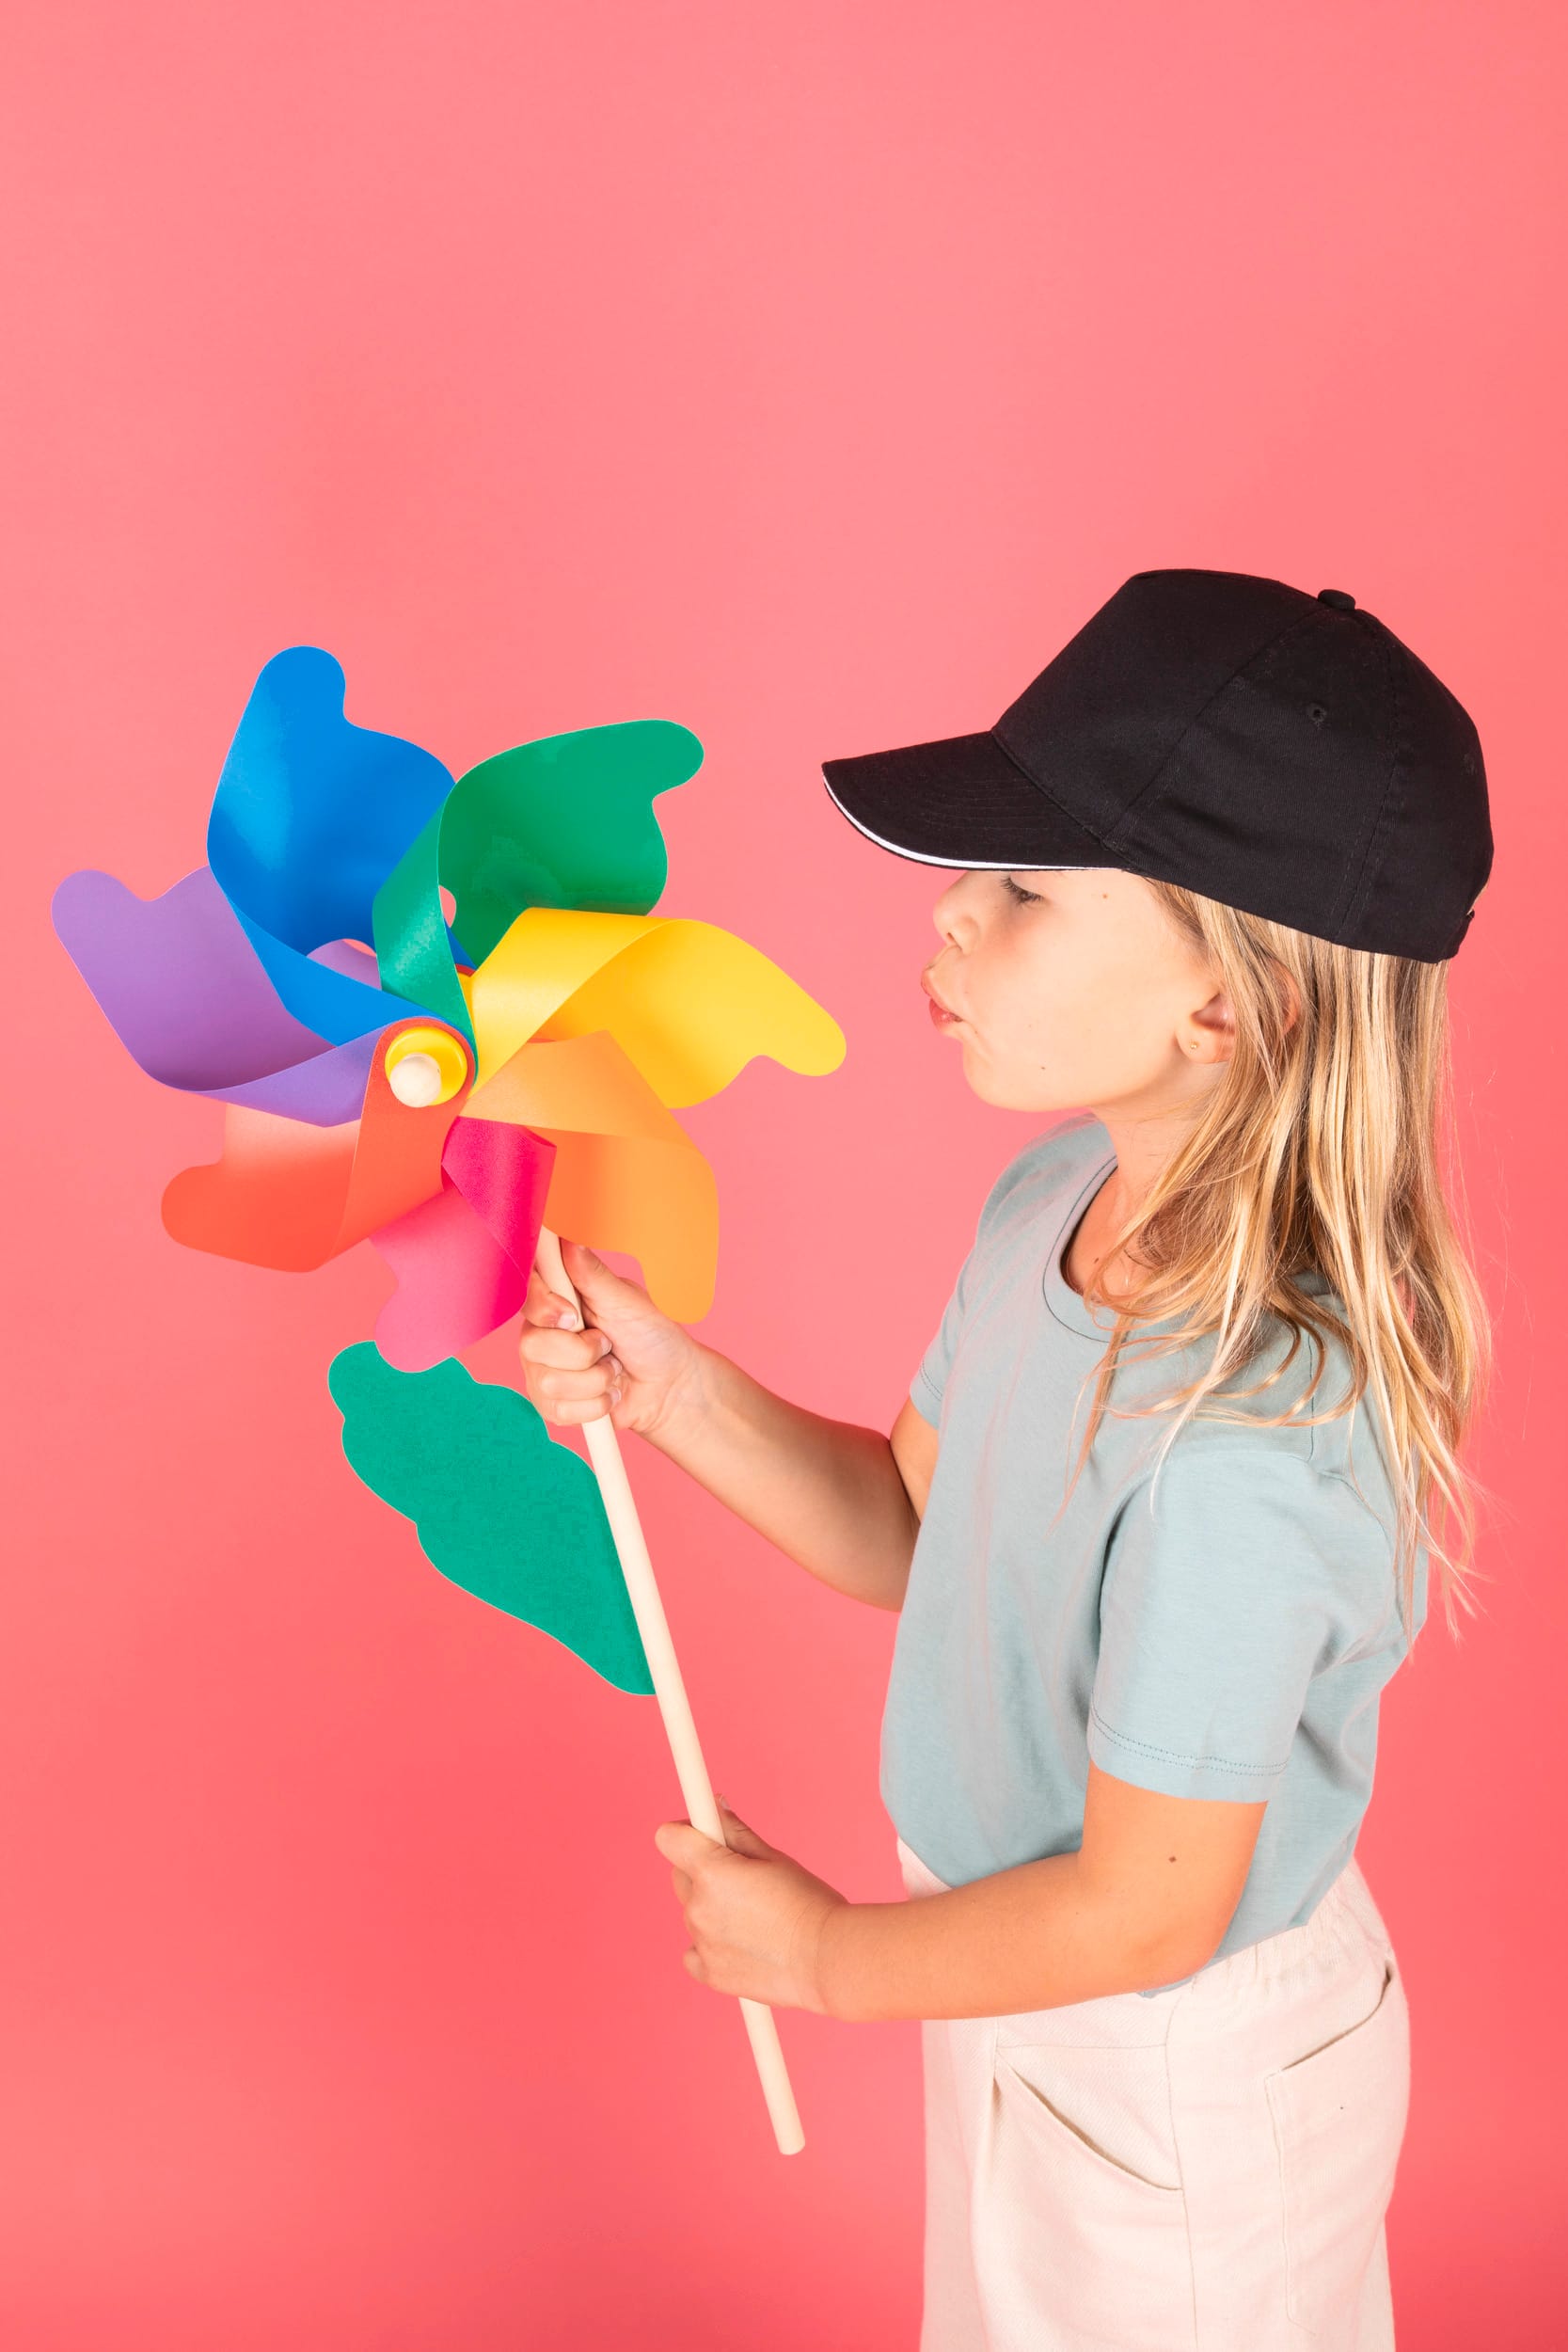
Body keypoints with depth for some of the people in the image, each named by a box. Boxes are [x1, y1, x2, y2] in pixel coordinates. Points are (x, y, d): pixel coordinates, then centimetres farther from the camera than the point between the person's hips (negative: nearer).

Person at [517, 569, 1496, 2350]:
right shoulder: (1063, 1197, -14)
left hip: (1179, 2077, -7)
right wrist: (671, 1389, -14)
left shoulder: (1244, 1437, -39)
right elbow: (916, 1527, 0)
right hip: (1028, 1997, 7)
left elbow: (1142, 1913, -27)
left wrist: (829, 1957, -12)